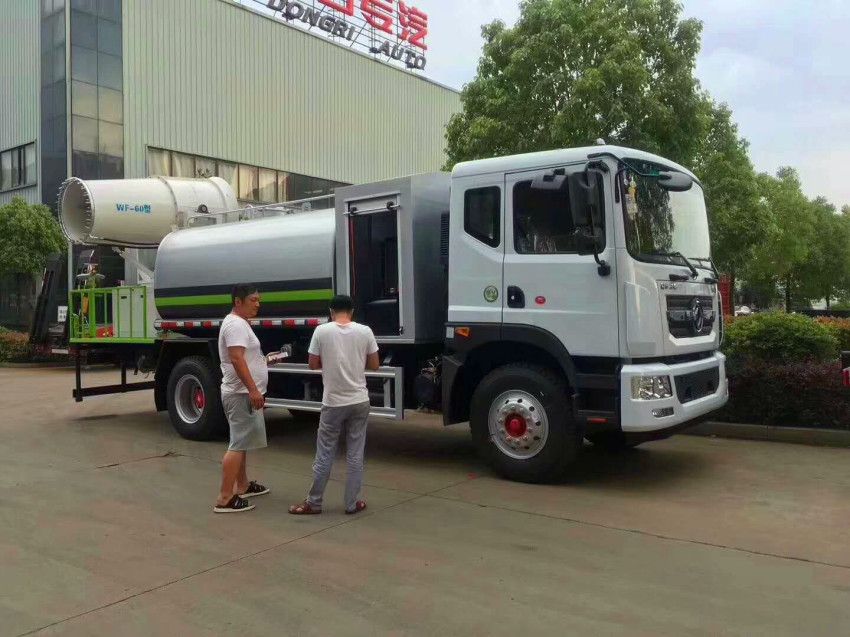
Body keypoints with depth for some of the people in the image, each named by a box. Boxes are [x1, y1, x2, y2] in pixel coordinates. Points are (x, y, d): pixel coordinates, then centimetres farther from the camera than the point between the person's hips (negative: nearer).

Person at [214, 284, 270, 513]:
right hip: (242, 394, -11)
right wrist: (253, 390, -30)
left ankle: (242, 486, 31)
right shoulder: (236, 324, -17)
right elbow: (237, 359, -27)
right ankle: (225, 499, -10)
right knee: (238, 444, -11)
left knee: (242, 442, 19)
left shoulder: (240, 323, 17)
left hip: (243, 393, 11)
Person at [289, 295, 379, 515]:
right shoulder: (364, 331, -2)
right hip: (359, 401, 1)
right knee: (355, 455, 8)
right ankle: (352, 504, 15)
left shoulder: (322, 331, -6)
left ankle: (313, 503, 18)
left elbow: (313, 365, 1)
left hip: (333, 403, -1)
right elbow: (374, 365, 4)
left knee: (324, 455, 8)